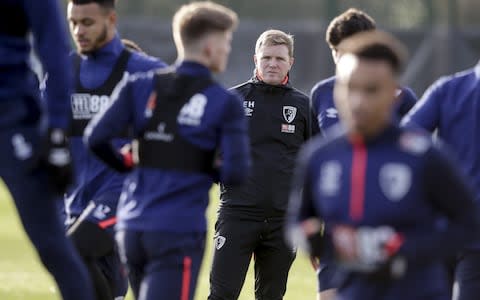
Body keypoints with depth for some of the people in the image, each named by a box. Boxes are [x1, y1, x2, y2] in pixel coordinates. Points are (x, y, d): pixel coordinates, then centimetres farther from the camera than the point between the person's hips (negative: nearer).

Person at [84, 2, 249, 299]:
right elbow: (235, 172, -12)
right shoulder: (225, 103, -4)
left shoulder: (140, 85, 5)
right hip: (179, 231, -5)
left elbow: (96, 137, -4)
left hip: (131, 227, 5)